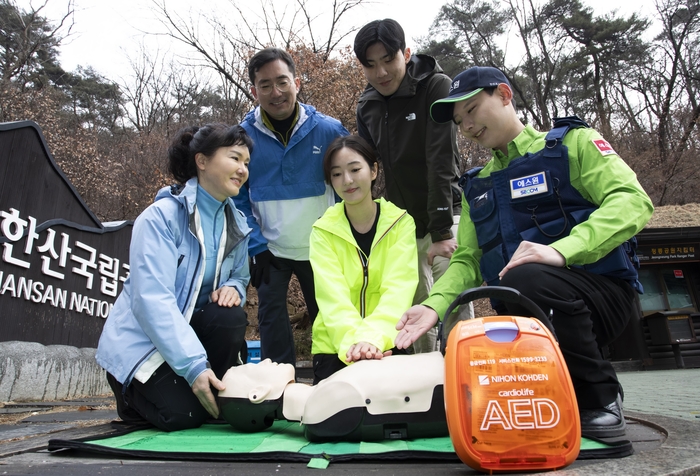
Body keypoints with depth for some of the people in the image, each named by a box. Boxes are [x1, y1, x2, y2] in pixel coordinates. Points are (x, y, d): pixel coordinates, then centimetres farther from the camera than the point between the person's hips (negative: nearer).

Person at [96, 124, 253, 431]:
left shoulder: (236, 224, 1)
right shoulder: (161, 216, -20)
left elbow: (240, 277, 11)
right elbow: (152, 299, -28)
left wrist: (232, 288, -16)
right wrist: (194, 365, -34)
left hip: (190, 328, 5)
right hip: (143, 339, -5)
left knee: (230, 316, -27)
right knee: (183, 414, -22)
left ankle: (216, 397, -2)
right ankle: (130, 392, 11)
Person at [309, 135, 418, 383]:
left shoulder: (400, 222, -4)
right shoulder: (324, 230, -4)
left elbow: (399, 288, -16)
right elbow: (332, 295, -17)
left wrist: (373, 337, -33)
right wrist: (353, 340, -35)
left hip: (386, 346, 0)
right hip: (335, 347, 0)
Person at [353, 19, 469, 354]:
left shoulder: (436, 87, -11)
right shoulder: (367, 105, 4)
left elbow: (441, 161, -20)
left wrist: (441, 231, -26)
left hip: (444, 217, -4)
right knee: (417, 314, 8)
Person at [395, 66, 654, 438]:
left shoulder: (572, 143, 3)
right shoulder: (477, 187, 17)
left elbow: (633, 200, -13)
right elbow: (467, 259, 9)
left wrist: (561, 250, -29)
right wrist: (434, 305, -11)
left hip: (602, 292, -4)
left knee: (527, 278, -35)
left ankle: (600, 397, -12)